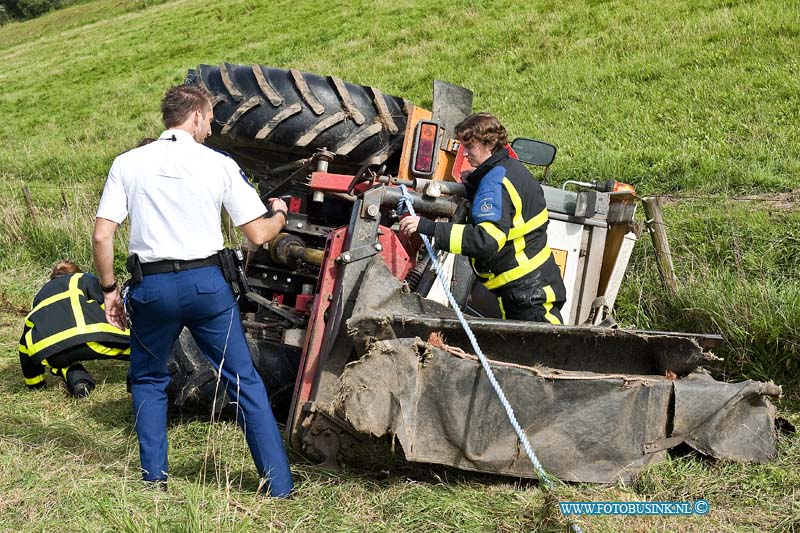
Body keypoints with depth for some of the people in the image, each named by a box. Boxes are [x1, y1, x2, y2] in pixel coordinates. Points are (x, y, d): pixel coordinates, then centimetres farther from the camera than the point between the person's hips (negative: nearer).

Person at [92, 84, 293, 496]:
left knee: (148, 379, 23)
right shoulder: (220, 165, 0)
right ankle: (279, 484, 9)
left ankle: (154, 477, 20)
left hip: (152, 287, 1)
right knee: (244, 381, 8)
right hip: (206, 283, -1)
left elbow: (102, 236, -2)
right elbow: (258, 234, 1)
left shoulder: (128, 164, 3)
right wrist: (279, 214, 22)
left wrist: (109, 289, 10)